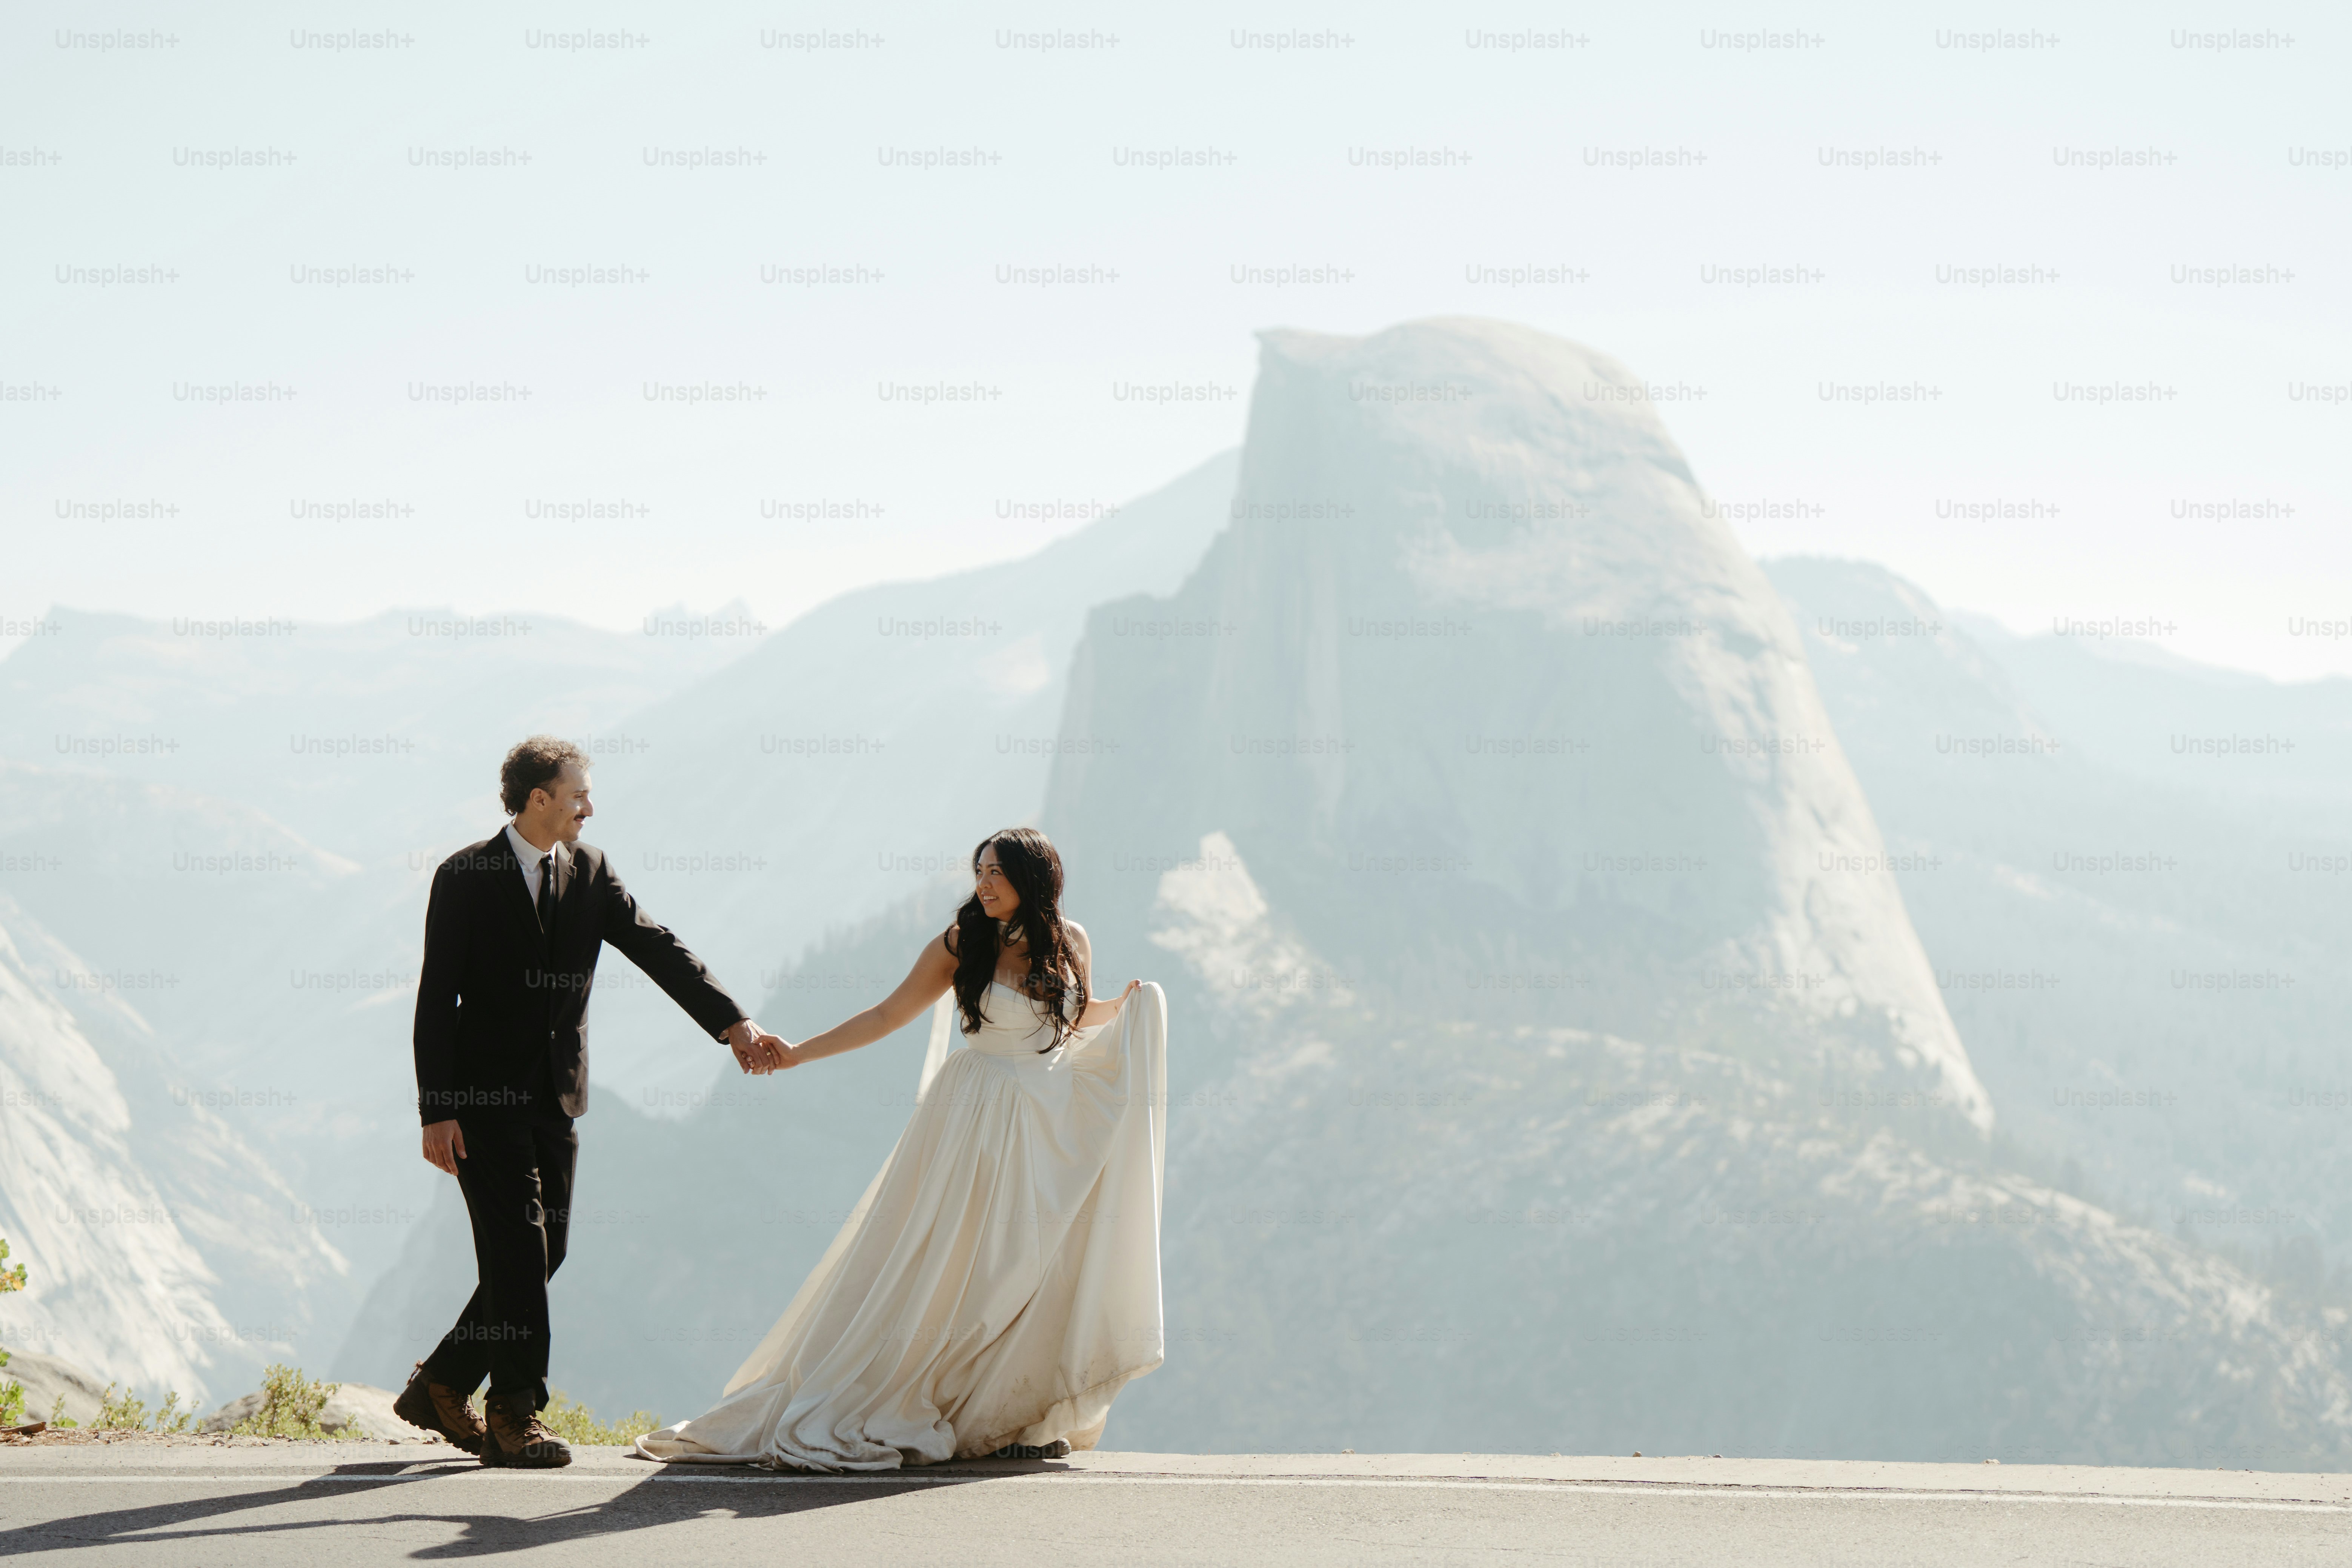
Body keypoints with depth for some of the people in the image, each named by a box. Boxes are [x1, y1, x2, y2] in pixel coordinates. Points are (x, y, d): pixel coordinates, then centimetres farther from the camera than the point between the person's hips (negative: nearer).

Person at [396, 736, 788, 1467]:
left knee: (543, 1251, 7)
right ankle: (515, 1414, -4)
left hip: (555, 1098, 6)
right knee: (518, 1247, -11)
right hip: (484, 1096, -6)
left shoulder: (590, 874, 8)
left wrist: (733, 1023, -13)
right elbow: (436, 1000, -7)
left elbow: (659, 951, -1)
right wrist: (436, 1112, -13)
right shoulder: (464, 878, -6)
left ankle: (440, 1386, 20)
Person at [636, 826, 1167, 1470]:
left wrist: (1131, 1005, 4)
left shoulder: (1070, 942, 6)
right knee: (950, 1264, -6)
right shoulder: (962, 944, -3)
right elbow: (887, 1015, 0)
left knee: (1049, 1267, -4)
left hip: (1054, 1123, 3)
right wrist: (797, 1053, -5)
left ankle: (1032, 1418, 7)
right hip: (977, 1120, -3)